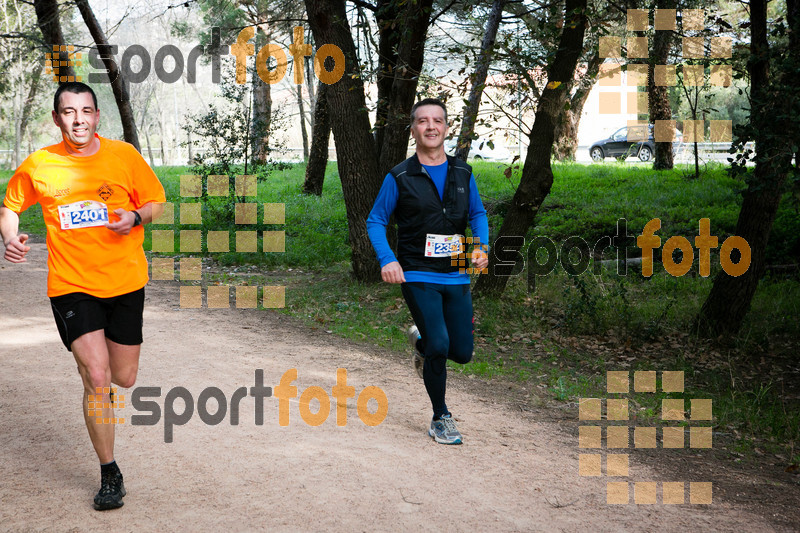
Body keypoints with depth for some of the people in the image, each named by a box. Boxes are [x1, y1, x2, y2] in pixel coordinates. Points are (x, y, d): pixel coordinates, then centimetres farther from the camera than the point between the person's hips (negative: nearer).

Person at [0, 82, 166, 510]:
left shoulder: (124, 155, -1)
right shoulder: (38, 165, -1)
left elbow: (156, 201, 9)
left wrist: (136, 217, -13)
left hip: (125, 281, 2)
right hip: (71, 285, -1)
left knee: (124, 378, 10)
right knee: (96, 377, -13)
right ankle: (109, 473, 4)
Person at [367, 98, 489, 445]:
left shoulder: (463, 173, 7)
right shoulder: (399, 177, -3)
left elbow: (478, 214, 18)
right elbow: (375, 221, 2)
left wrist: (481, 248, -1)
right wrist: (387, 259, -14)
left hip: (457, 277, 4)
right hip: (418, 277, -4)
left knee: (462, 352, 6)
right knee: (440, 346, -14)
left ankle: (420, 340, 41)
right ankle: (440, 419, 8)